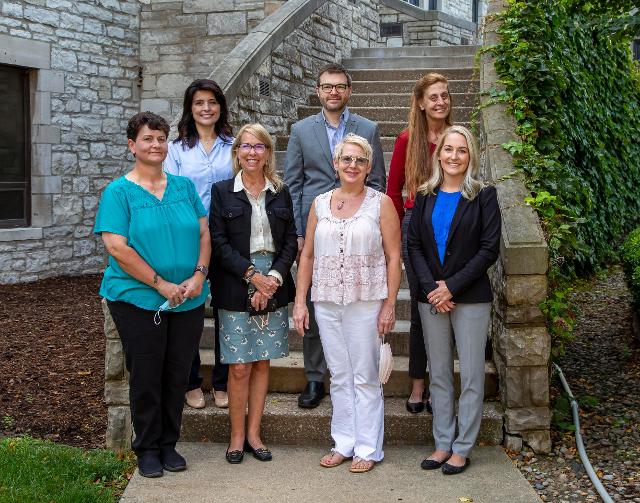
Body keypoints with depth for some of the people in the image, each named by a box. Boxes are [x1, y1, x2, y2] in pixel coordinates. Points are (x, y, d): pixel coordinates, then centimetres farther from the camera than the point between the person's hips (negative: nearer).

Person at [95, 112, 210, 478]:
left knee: (177, 376, 10)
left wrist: (199, 275, -11)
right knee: (146, 377, 5)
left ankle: (169, 444, 25)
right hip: (138, 300, -3)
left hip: (189, 301, 4)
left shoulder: (184, 186, 8)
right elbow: (117, 247, -13)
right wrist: (162, 285, -16)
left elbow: (204, 234, 7)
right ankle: (147, 448, 21)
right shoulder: (119, 192, -5)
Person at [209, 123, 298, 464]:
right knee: (239, 366, -2)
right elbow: (219, 243, -5)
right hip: (236, 290, -3)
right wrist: (252, 275, -14)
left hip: (273, 286, 3)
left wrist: (274, 277, -10)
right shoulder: (222, 192, 1)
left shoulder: (280, 193, 9)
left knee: (262, 362, 8)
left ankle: (253, 433, 18)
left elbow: (291, 241, 5)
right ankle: (237, 435, 13)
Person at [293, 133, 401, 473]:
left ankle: (368, 448, 14)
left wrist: (389, 305, -8)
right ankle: (344, 443, 21)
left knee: (365, 377, 3)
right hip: (326, 303, 3)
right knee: (339, 377, 11)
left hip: (365, 302, -3)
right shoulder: (320, 204, 9)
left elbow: (393, 257, -2)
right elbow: (307, 255, 10)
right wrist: (300, 302, 5)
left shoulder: (381, 204, 0)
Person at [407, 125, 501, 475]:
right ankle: (443, 443, 20)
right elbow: (413, 245, 4)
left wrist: (452, 286, -13)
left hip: (470, 298, -3)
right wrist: (430, 288, -9)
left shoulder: (483, 196, -3)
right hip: (432, 298, 4)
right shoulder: (426, 196, 8)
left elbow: (489, 249, -8)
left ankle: (462, 448, 12)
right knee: (439, 375, 10)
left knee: (471, 376, 2)